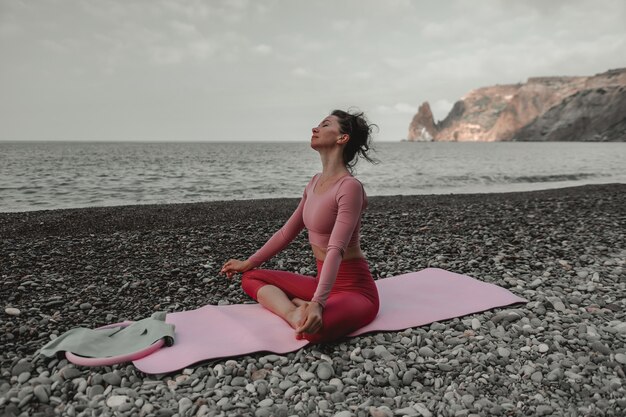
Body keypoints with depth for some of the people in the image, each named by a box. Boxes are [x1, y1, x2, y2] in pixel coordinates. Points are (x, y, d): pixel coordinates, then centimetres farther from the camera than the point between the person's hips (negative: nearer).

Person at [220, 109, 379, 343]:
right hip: (324, 283, 9)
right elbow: (287, 232, 16)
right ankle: (296, 314, -16)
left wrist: (317, 303, -40)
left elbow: (336, 250, -30)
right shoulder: (315, 182, 8)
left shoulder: (349, 187, -18)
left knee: (314, 329, -42)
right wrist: (248, 263, 21)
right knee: (251, 278, 4)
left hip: (354, 290, -9)